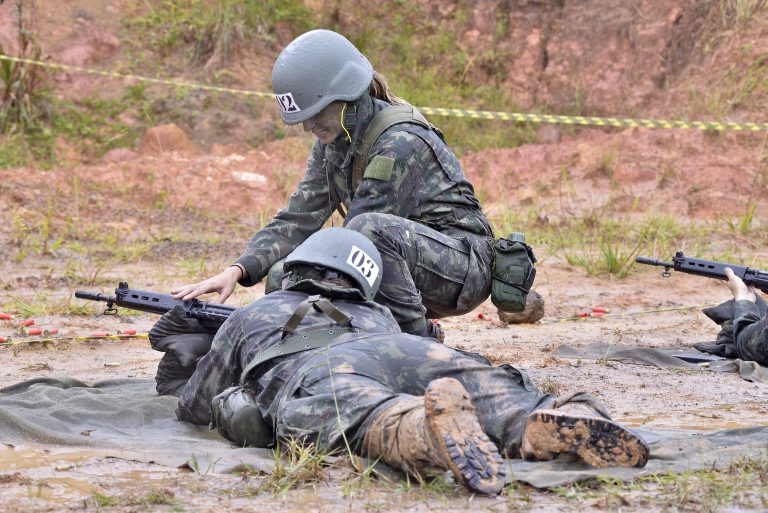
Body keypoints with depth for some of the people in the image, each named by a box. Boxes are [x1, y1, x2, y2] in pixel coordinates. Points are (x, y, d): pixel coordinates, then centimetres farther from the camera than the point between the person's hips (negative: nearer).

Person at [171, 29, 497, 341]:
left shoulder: (401, 142, -23)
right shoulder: (332, 141, 3)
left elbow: (359, 237, -25)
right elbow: (297, 220, 0)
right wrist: (235, 271, -15)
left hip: (464, 263, -8)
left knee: (370, 228, -36)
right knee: (284, 275, -7)